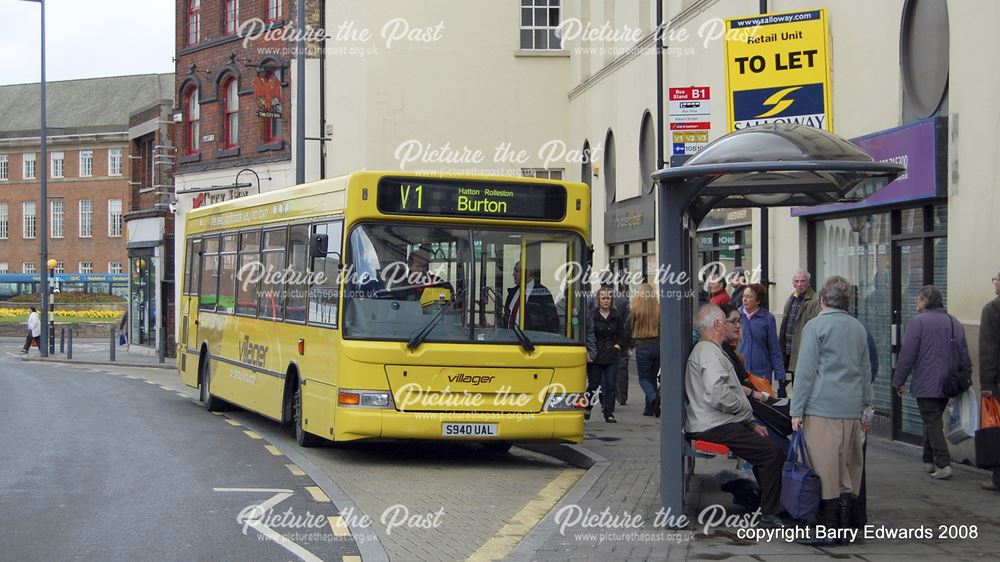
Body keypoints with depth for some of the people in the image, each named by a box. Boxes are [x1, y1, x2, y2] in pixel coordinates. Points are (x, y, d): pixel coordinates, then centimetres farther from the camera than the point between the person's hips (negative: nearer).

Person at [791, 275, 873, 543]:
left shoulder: (816, 326, -5)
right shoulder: (859, 328, 13)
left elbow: (805, 371, -8)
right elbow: (866, 370, 18)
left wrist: (796, 411, -6)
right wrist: (865, 407, 24)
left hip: (823, 408, -6)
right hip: (852, 408, 6)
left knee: (825, 469, -4)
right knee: (848, 468, 11)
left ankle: (826, 528, -3)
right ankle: (846, 523, 15)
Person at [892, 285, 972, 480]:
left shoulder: (918, 321, -10)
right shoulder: (954, 322, 10)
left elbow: (907, 354, -11)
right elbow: (964, 356, 13)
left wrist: (899, 381, -3)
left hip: (926, 384, -6)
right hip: (947, 384, 6)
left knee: (932, 423, -5)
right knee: (933, 421, 18)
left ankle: (943, 464, -15)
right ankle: (929, 461, 24)